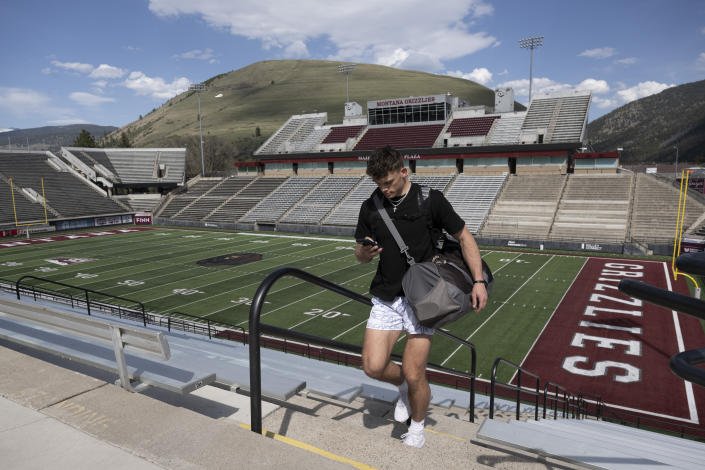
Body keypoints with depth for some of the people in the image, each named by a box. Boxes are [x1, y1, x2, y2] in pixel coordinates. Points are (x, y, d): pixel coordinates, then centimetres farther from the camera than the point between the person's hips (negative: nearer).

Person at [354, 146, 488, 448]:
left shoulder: (430, 200, -6)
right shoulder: (370, 207, 4)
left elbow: (464, 237, 1)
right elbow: (360, 254, 12)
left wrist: (478, 281, -8)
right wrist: (365, 253, -13)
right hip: (385, 298, 4)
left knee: (414, 375, -1)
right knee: (373, 367, -6)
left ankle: (417, 426, 30)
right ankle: (403, 387, 30)